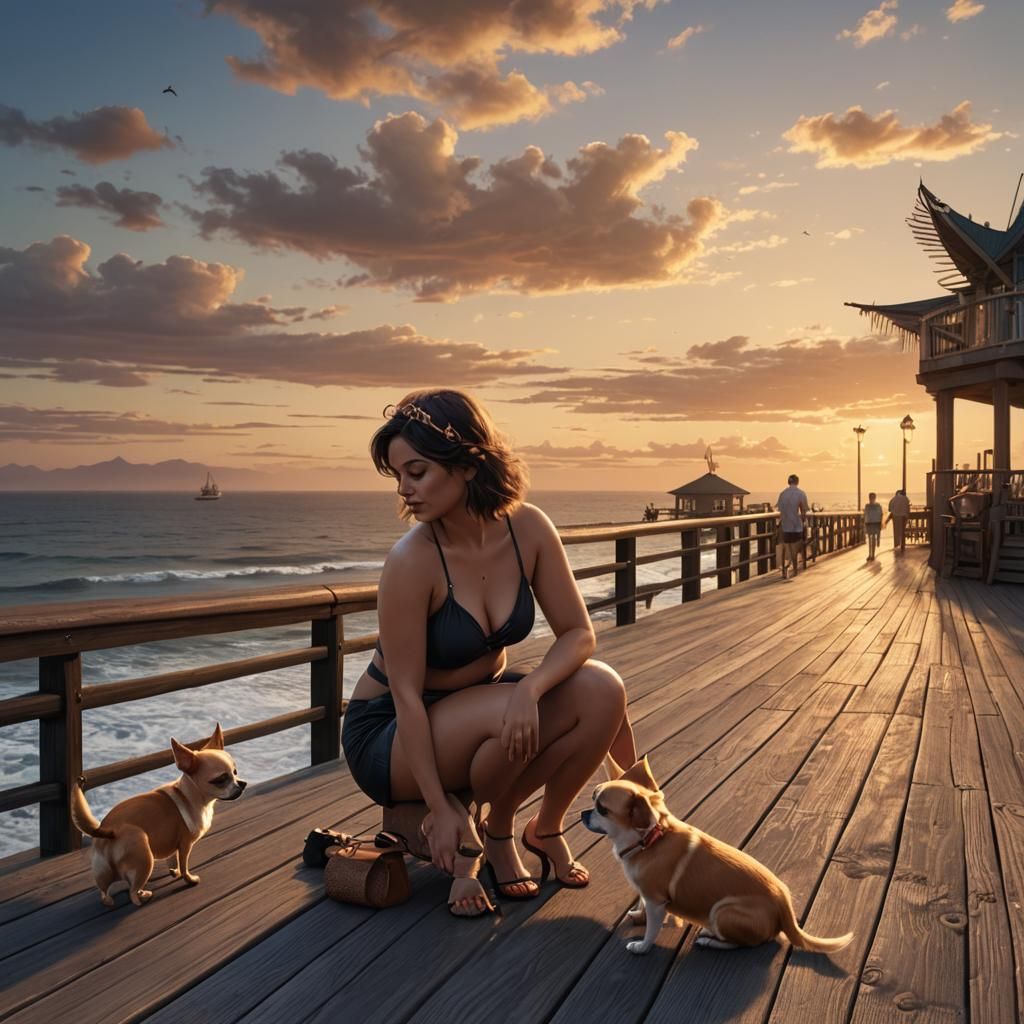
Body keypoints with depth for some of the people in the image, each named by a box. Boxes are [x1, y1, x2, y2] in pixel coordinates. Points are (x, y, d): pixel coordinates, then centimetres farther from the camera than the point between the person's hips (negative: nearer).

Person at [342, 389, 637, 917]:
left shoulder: (527, 528, -13)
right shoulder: (412, 560, -26)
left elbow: (578, 633, -10)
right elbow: (407, 694, -22)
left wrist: (528, 689, -31)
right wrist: (439, 808, -22)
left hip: (481, 703, 5)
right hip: (389, 733, -5)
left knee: (601, 691, -19)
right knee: (510, 716, -34)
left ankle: (546, 829, 5)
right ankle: (493, 834, -1)